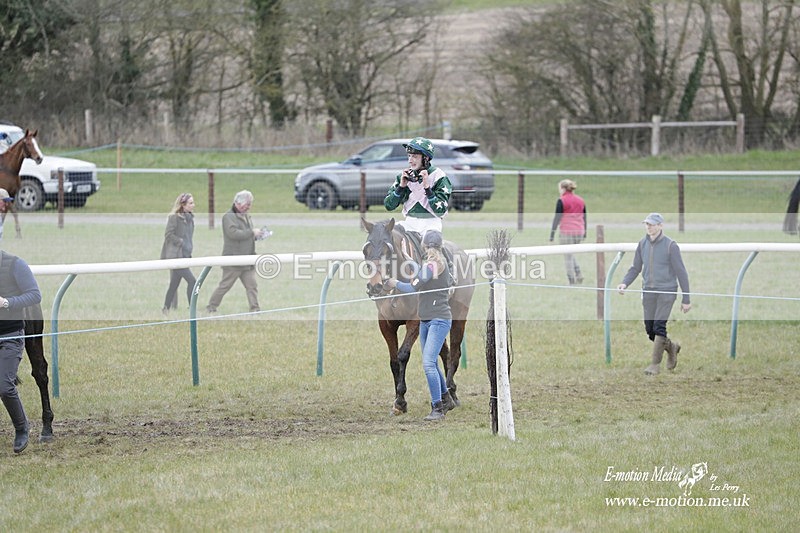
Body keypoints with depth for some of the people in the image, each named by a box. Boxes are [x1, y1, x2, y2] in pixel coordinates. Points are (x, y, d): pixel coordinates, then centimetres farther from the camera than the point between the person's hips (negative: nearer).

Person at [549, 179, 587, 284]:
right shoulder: (580, 200, 12)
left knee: (568, 256, 1)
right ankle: (579, 275, 6)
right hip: (579, 232, 6)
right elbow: (584, 217, 17)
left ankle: (572, 282, -1)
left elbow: (557, 218, -9)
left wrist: (552, 233, -7)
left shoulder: (561, 201, -7)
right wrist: (584, 232, 24)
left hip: (566, 232, -6)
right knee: (571, 254, 23)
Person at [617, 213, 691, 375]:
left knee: (659, 327, -14)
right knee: (649, 329, 5)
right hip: (648, 291, 5)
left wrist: (686, 299, -7)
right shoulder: (643, 244, 7)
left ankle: (655, 364, -6)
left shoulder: (670, 245, -8)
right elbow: (635, 268, 13)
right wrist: (625, 283, -6)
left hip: (666, 291, -5)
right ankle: (672, 347, 32)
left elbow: (681, 272, -6)